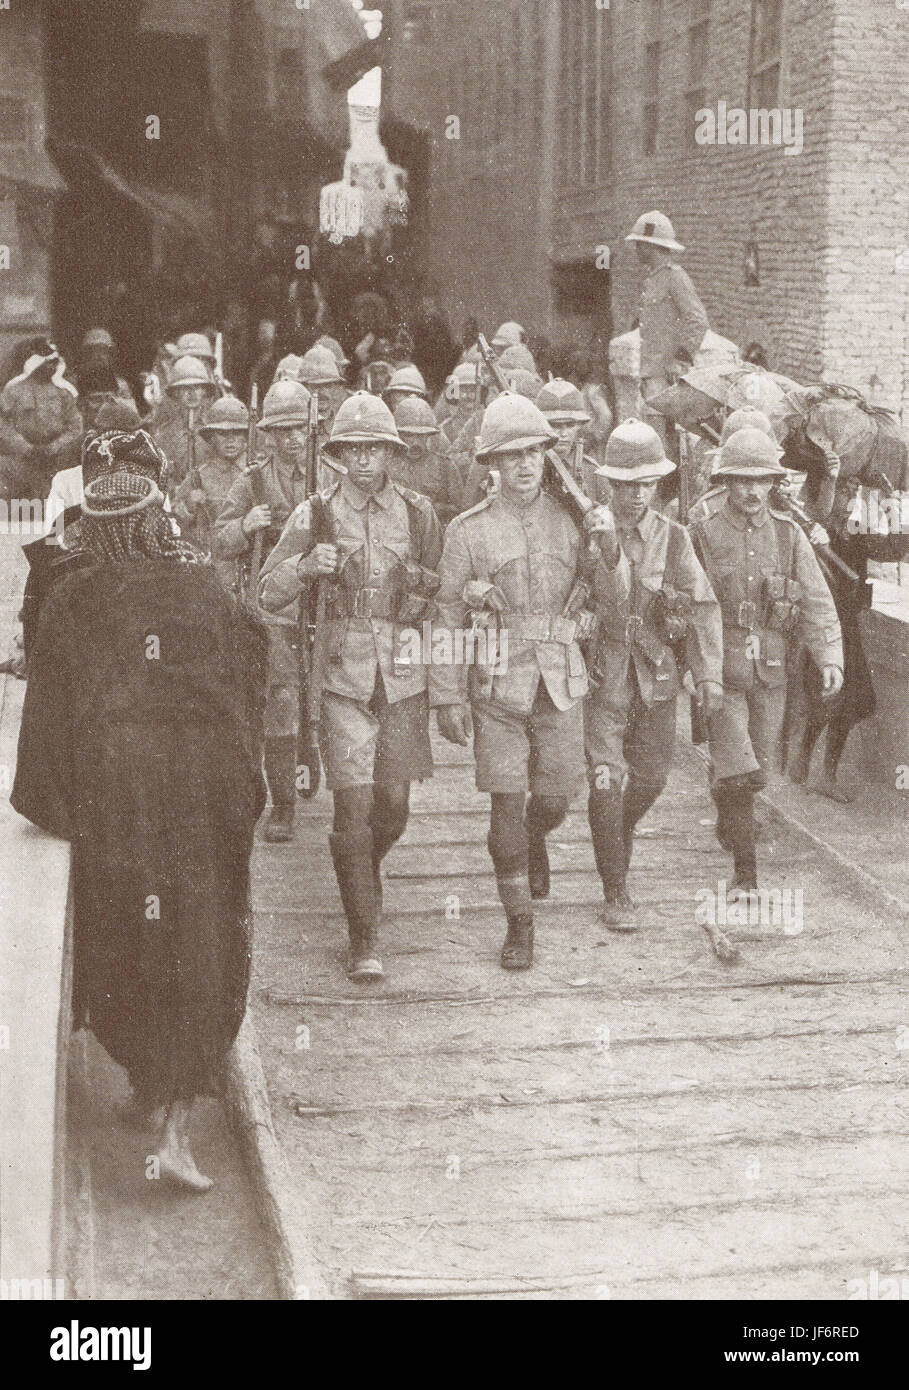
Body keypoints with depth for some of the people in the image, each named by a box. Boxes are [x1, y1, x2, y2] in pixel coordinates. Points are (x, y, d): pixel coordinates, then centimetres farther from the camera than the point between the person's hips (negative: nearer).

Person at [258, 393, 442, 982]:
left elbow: (447, 592, 18)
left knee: (394, 803, 8)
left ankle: (363, 868, 42)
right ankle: (365, 940, 0)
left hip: (404, 674, 2)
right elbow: (269, 596, 1)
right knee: (354, 806, -8)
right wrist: (305, 566, -15)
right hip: (344, 674, -2)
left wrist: (419, 580, 0)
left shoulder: (419, 513, 7)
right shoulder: (315, 515, 2)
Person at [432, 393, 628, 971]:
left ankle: (535, 839, 46)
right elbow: (449, 617, 0)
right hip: (498, 682, -2)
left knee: (557, 794, 10)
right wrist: (448, 697, -2)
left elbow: (614, 594, 1)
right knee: (506, 804, -2)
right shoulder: (469, 529, -3)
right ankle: (520, 923, 12)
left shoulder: (571, 518, 3)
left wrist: (609, 545, -19)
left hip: (562, 680, 2)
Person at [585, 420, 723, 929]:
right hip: (603, 672, -3)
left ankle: (620, 832, 45)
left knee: (652, 777, 11)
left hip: (657, 674, 3)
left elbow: (704, 606, 2)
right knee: (607, 780, -8)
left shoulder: (673, 536, 3)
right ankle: (616, 893, 3)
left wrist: (709, 675, -5)